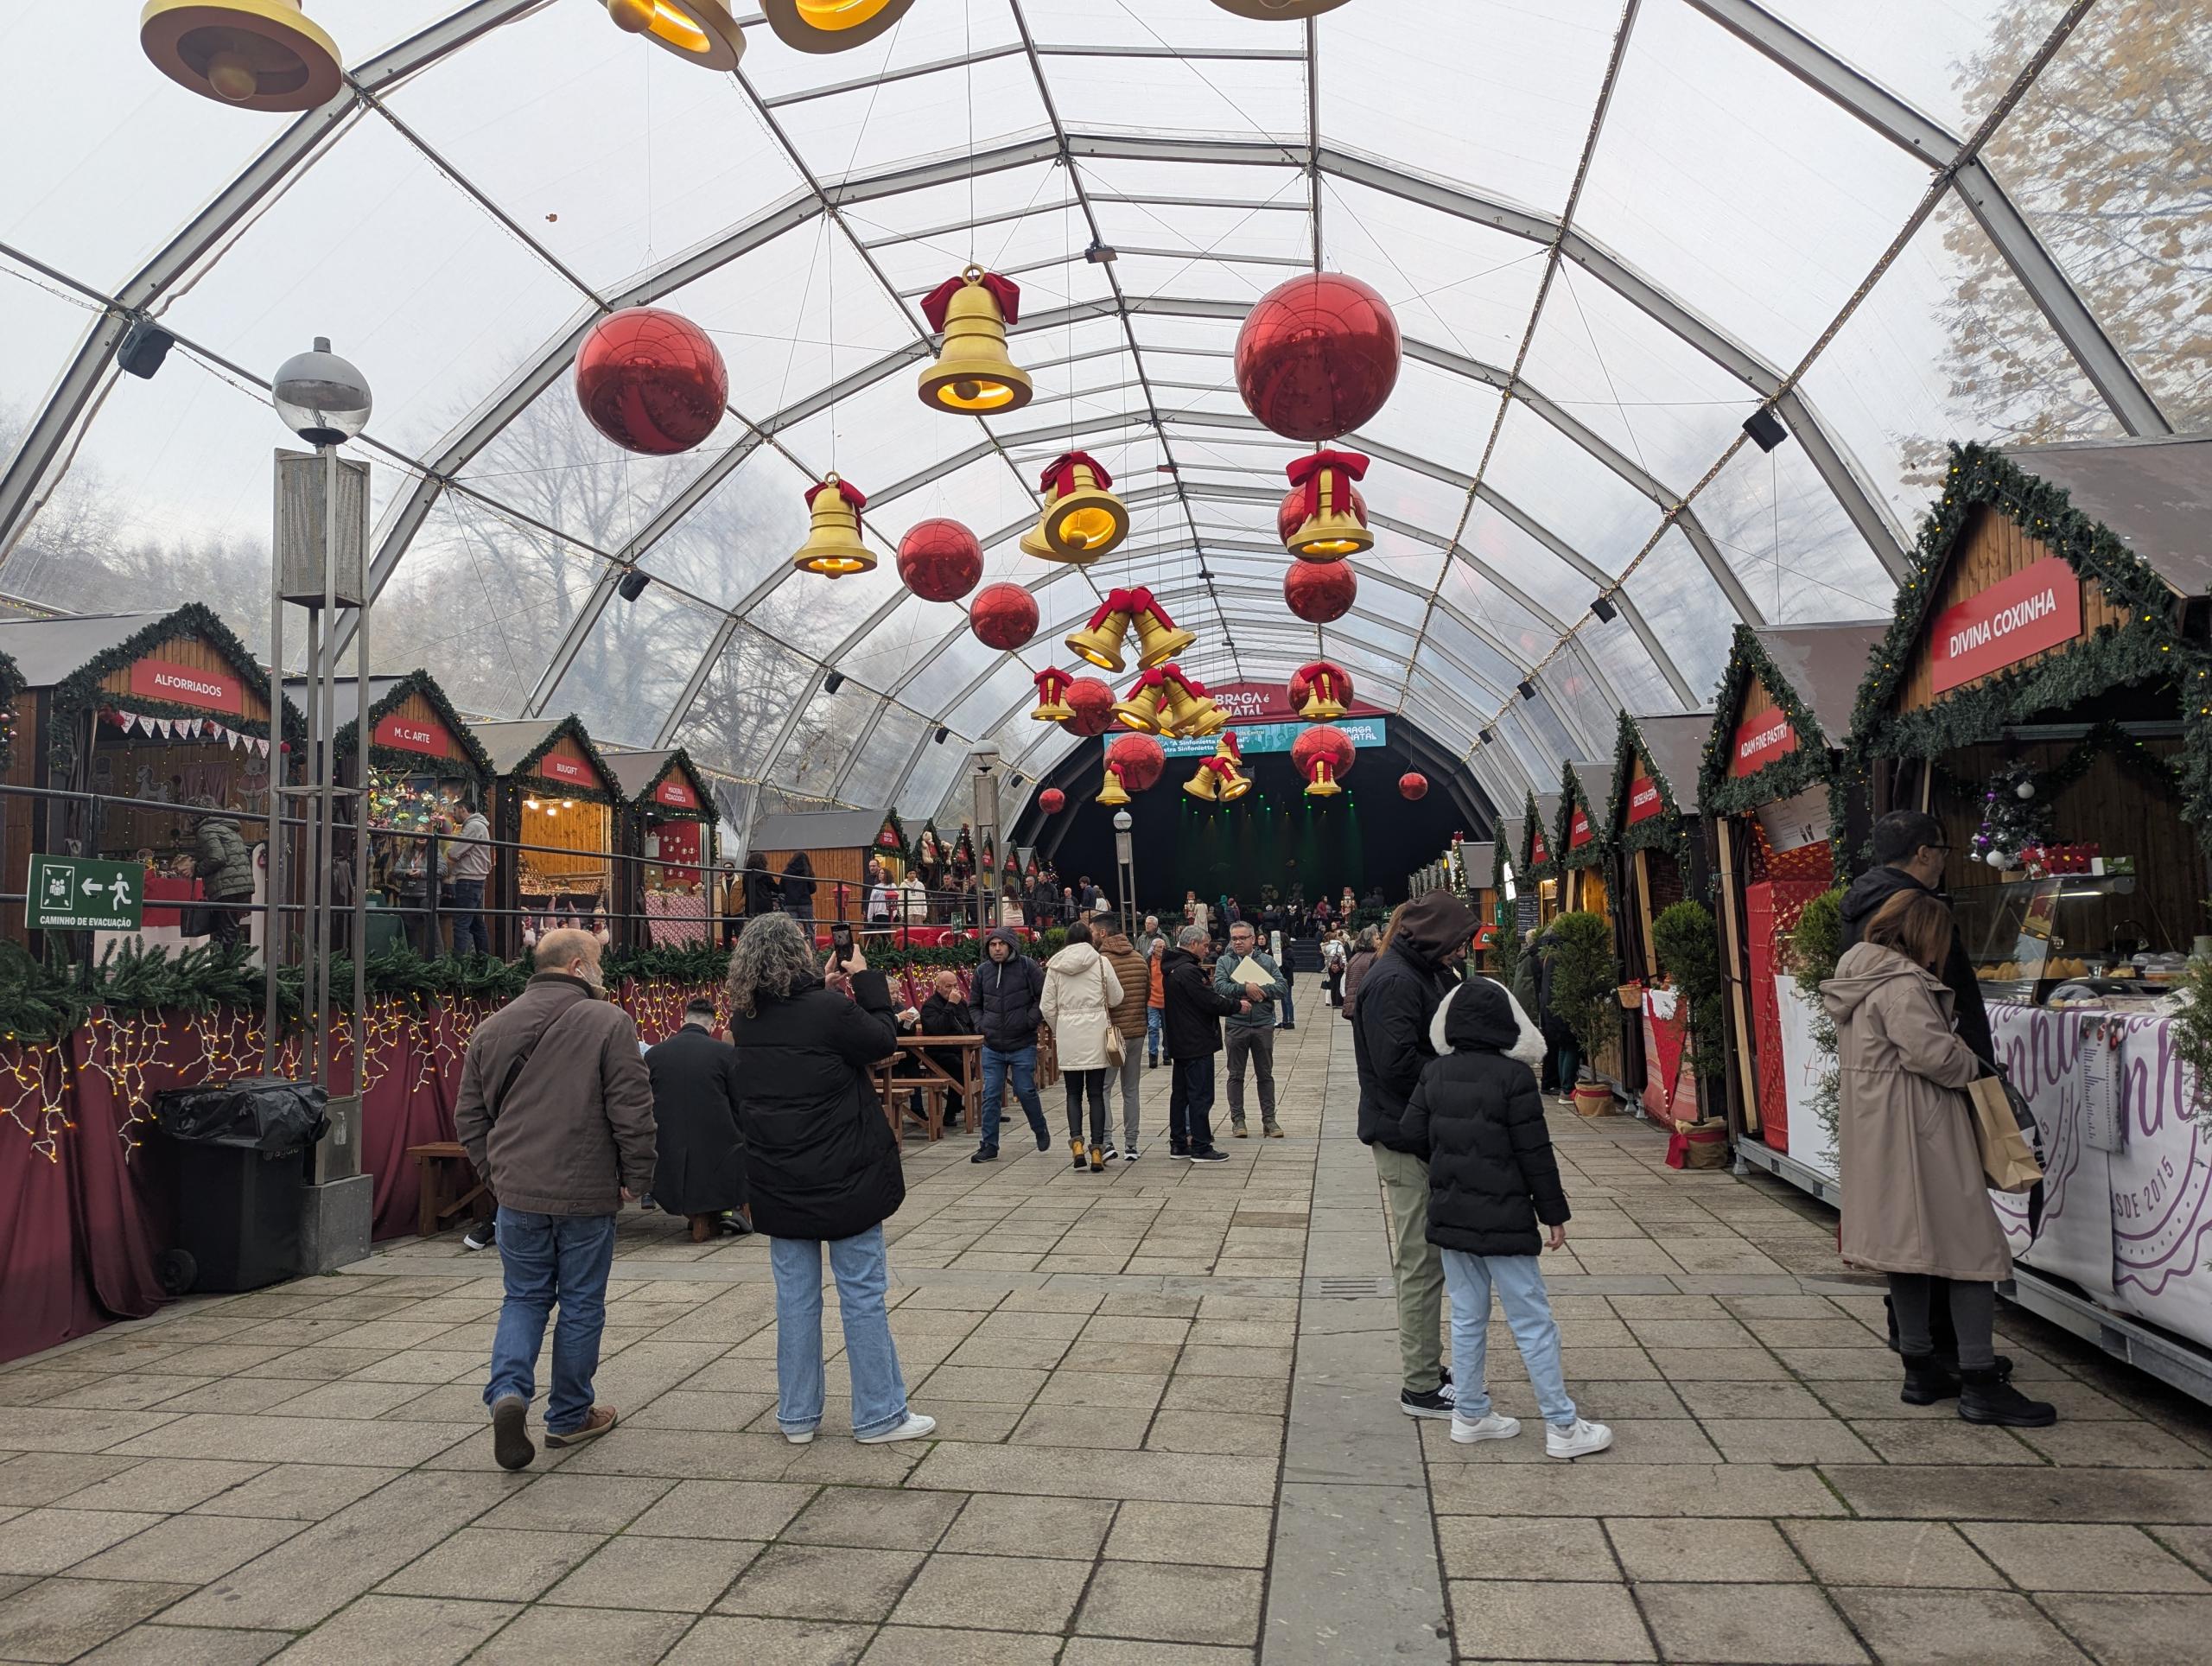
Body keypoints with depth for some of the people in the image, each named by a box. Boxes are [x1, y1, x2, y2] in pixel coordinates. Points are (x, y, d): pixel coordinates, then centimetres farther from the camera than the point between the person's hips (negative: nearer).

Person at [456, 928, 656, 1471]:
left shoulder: (492, 1028, 6)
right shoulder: (608, 1023, -10)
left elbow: (469, 1116, 11)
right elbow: (632, 1111, -13)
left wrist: (497, 1174, 18)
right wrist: (634, 1177, -3)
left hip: (518, 1194, 4)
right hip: (587, 1193, -4)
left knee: (524, 1298, 18)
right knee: (581, 1305, 10)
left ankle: (508, 1390, -4)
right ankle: (569, 1417, 22)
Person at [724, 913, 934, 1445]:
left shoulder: (745, 1019, -1)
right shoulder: (830, 1010, -19)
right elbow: (884, 1040, -4)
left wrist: (826, 988, 10)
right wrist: (865, 979, 3)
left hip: (778, 1182, 5)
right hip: (842, 1180, -5)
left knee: (796, 1296, 14)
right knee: (862, 1292, 6)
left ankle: (797, 1416, 23)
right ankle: (879, 1415, 14)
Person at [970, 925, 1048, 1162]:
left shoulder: (1027, 966, -7)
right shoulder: (982, 971, 5)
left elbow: (1044, 997, -5)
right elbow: (974, 1004, 18)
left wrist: (1030, 1021, -13)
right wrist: (980, 1025, 3)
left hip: (1022, 1045, -3)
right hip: (992, 1047, 3)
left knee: (1026, 1092, 4)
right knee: (990, 1096, 3)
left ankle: (1041, 1132, 29)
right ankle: (989, 1146, 11)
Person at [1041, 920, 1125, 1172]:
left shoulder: (1055, 966, 2)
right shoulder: (1100, 962, -3)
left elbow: (1046, 1006, 3)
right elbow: (1116, 998, 1)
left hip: (1068, 1034, 1)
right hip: (1096, 1033, -1)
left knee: (1073, 1093, 11)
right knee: (1096, 1093, 5)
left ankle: (1077, 1143, -5)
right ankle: (1097, 1150, 4)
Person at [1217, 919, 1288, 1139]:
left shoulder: (1267, 960, 4)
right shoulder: (1225, 962, 3)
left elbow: (1281, 988, -6)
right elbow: (1219, 986, -13)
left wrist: (1258, 989, -19)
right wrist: (1245, 988, -22)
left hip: (1263, 1024, 1)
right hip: (1236, 1025, 0)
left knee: (1265, 1074, 8)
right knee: (1236, 1075, 7)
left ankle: (1269, 1119, 16)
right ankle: (1237, 1119, 16)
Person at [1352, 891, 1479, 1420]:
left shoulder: (1424, 975, 14)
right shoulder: (1395, 982, -18)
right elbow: (1398, 1063, -25)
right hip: (1405, 1141, -10)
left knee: (1427, 1258, 17)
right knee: (1421, 1263, -1)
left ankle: (1426, 1370, 29)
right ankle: (1421, 1387, 10)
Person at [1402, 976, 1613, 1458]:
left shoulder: (1434, 1073, 2)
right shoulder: (1513, 1076, -15)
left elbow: (1411, 1133, 3)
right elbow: (1535, 1153, -12)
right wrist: (1554, 1213, -3)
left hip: (1449, 1216, 6)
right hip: (1502, 1220, -6)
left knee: (1467, 1317, 15)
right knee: (1533, 1322, 3)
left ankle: (1469, 1414, 23)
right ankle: (1562, 1427, 11)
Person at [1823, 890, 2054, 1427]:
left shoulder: (1854, 981, 14)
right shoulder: (1902, 986, -17)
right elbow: (1935, 1054, -23)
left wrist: (1957, 1056, 16)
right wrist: (1972, 1065, -3)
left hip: (1875, 1136, 10)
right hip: (1917, 1135, -10)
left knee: (1908, 1244, 15)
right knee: (1970, 1243, -2)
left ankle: (1920, 1371, 22)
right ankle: (1980, 1384, 1)